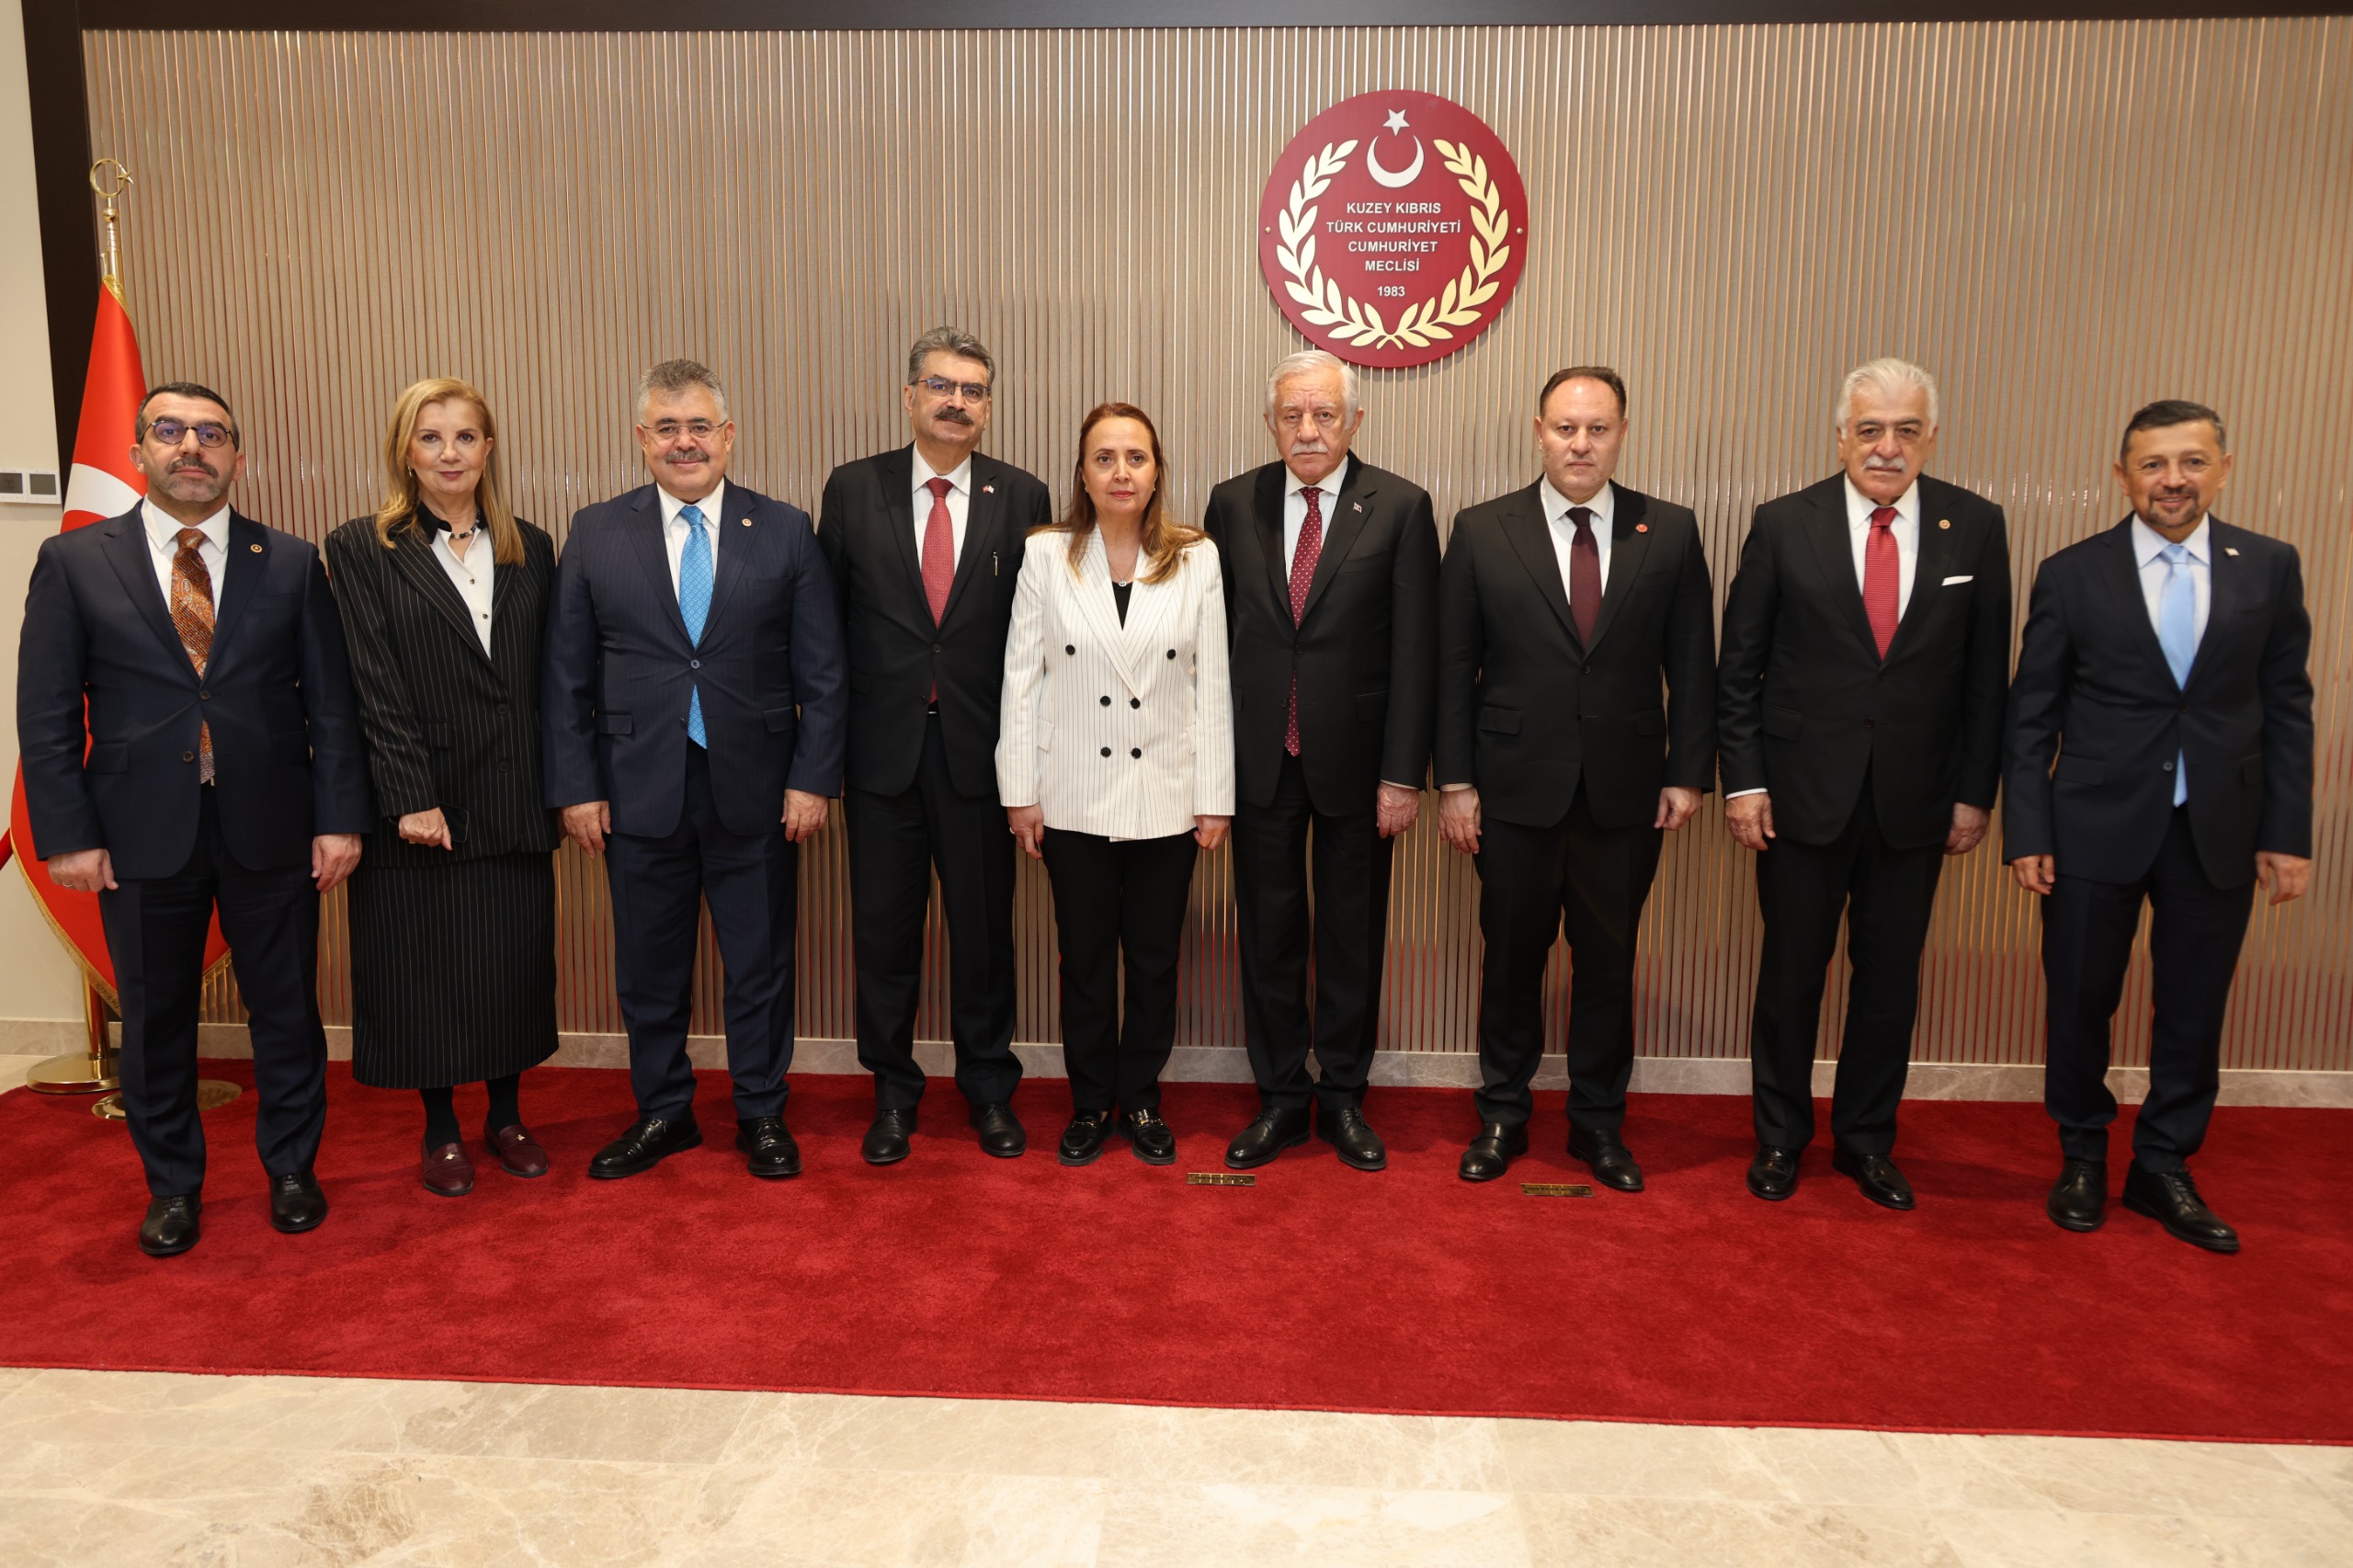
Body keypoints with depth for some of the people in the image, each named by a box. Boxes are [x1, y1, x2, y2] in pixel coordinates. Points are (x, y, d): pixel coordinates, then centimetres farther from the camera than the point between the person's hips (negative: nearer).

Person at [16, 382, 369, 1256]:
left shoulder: (292, 564, 4)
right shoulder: (74, 561, 4)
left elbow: (329, 702, 3)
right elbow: (46, 714, 2)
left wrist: (339, 818, -3)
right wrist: (68, 834, -5)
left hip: (271, 831, 0)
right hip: (142, 836, 0)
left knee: (286, 1010, 9)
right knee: (155, 1021, 12)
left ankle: (291, 1169, 28)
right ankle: (172, 1186, 30)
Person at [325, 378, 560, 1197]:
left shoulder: (530, 550, 9)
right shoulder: (361, 549, -1)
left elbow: (545, 677, 7)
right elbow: (376, 688, -8)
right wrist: (411, 798, -14)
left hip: (511, 799, 3)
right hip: (418, 800, -3)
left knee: (515, 960, 9)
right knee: (423, 966, 6)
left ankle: (506, 1118, 26)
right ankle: (442, 1131, 23)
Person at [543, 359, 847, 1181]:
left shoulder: (786, 532, 1)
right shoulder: (596, 534, 3)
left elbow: (822, 673, 0)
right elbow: (567, 676, 4)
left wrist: (813, 777, -7)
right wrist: (576, 787, -2)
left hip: (756, 791, -1)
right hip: (640, 794, 1)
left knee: (760, 961, 10)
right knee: (650, 966, 12)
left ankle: (761, 1112, 28)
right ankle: (662, 1113, 32)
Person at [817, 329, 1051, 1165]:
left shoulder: (1022, 497, 1)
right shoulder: (853, 489, 2)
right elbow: (827, 619, 5)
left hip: (978, 750, 0)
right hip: (882, 748, 1)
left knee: (984, 925, 9)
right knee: (883, 925, 10)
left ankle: (990, 1086, 28)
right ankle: (893, 1089, 28)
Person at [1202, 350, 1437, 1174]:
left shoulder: (1400, 508, -4)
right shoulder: (1233, 503, 3)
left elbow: (1414, 650, -6)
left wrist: (1403, 774, -10)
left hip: (1355, 758, -1)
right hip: (1259, 759, 2)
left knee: (1352, 935, 10)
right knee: (1269, 933, 10)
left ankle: (1343, 1097, 26)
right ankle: (1281, 1098, 25)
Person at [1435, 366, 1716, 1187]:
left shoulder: (1671, 533, 3)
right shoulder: (1481, 532, -1)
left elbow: (1692, 665, 5)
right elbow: (1454, 668, -1)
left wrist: (1688, 773, -1)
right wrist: (1455, 781, -4)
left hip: (1626, 794, 1)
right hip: (1516, 788, -1)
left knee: (1608, 961, 11)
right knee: (1511, 956, 11)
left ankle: (1599, 1120, 29)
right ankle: (1503, 1113, 29)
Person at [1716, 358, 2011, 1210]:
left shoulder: (1976, 527, 1)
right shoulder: (1784, 525, -4)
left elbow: (1987, 673, 3)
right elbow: (1739, 666, -2)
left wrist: (1975, 790, 1)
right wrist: (1743, 780, -7)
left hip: (1916, 801, 2)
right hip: (1805, 791, -1)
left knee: (1890, 975, 12)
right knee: (1791, 971, 10)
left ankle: (1867, 1139, 31)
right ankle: (1780, 1135, 28)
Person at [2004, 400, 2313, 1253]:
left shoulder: (2270, 567, 3)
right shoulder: (2072, 574, -3)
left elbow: (2287, 708, 5)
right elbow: (2032, 716, -2)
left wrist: (2288, 832, 0)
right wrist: (2027, 831, -7)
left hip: (2219, 830, 2)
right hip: (2097, 827, -1)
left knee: (2194, 1008, 11)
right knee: (2080, 1000, 8)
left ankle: (2162, 1167, 29)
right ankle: (2082, 1158, 29)